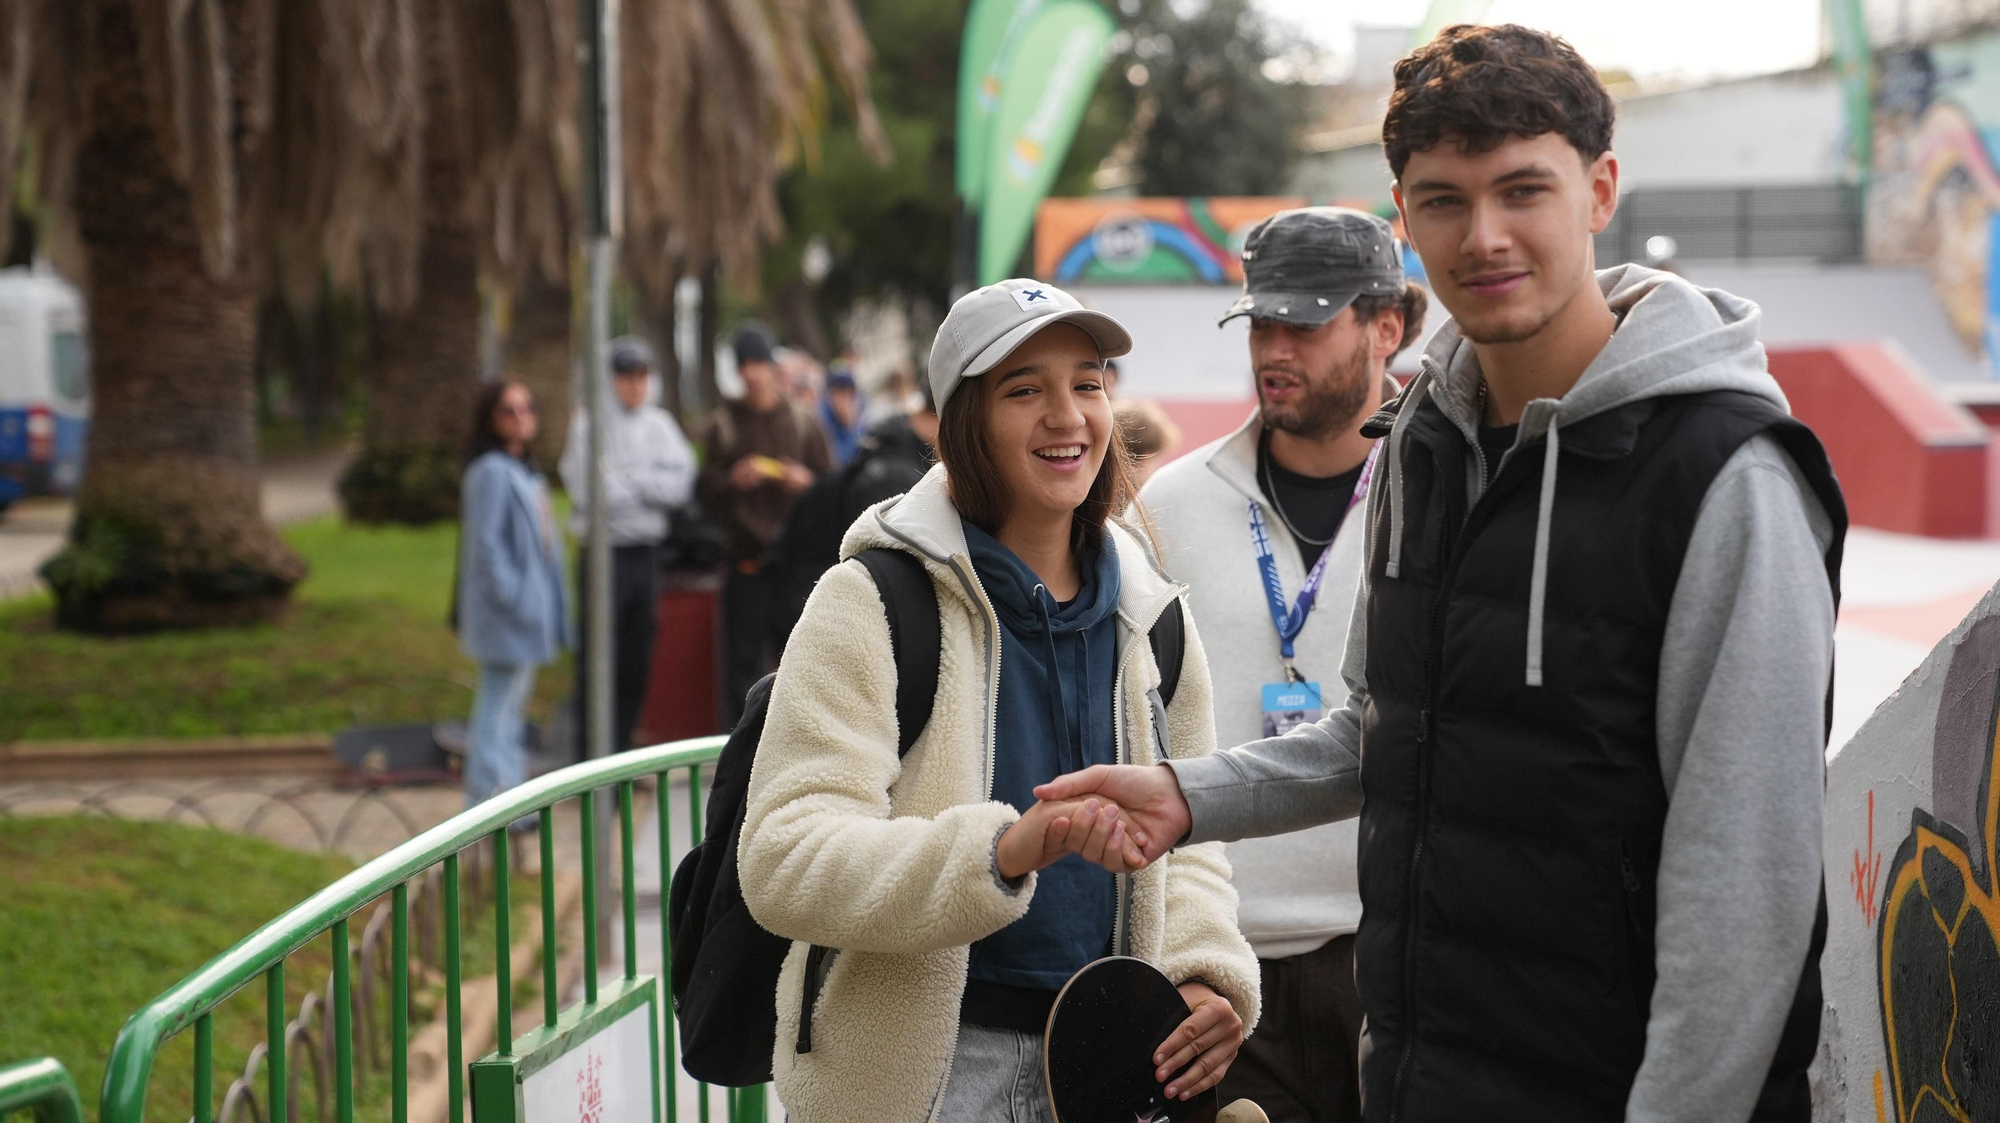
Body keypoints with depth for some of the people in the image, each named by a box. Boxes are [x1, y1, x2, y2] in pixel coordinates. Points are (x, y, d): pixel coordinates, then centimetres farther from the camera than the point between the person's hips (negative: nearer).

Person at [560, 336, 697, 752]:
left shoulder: (660, 424, 10)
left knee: (637, 659, 8)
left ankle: (621, 751, 16)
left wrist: (628, 478, -13)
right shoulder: (589, 424, -6)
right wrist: (651, 484, -3)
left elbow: (681, 483, -1)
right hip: (604, 550, -5)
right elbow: (586, 491, -16)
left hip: (646, 551, 5)